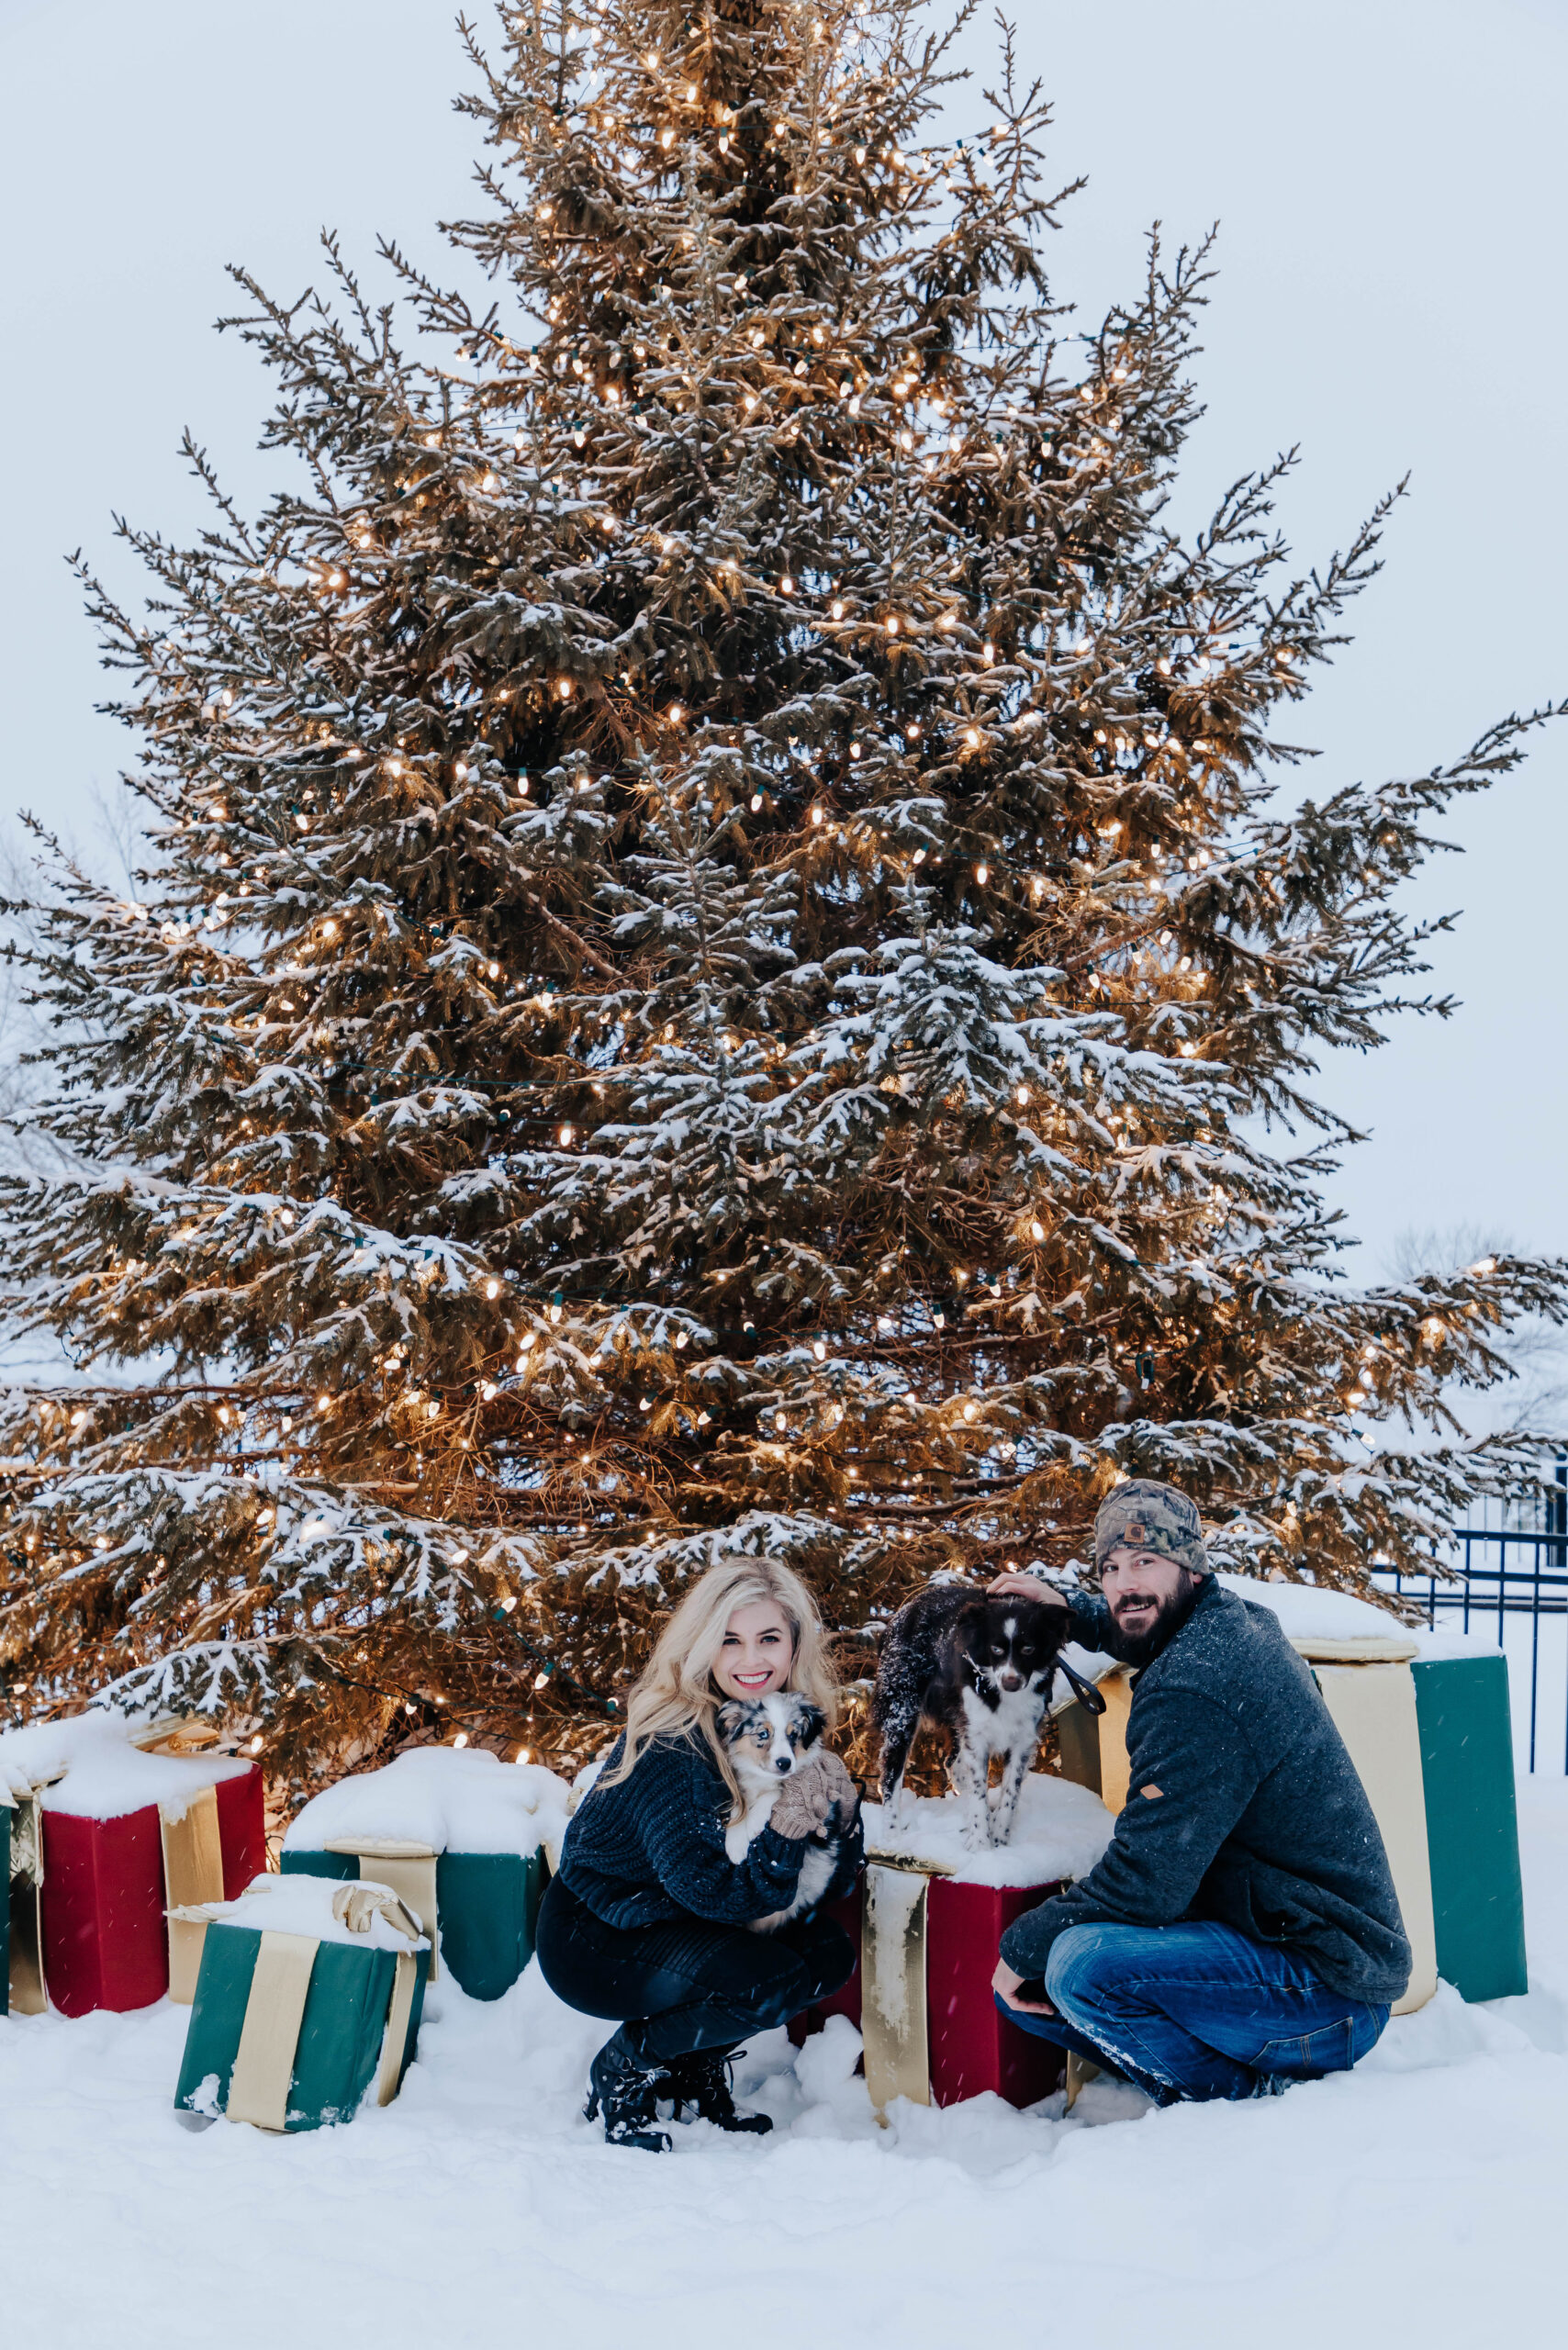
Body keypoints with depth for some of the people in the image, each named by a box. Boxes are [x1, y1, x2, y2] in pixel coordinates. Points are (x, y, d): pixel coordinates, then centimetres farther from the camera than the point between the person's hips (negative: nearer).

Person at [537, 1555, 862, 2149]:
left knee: (829, 1953, -7)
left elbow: (832, 1882, -6)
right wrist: (786, 1829, -40)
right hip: (594, 1939, -7)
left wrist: (837, 1805, -24)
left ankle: (693, 2068, 13)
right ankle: (620, 2074, -1)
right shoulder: (672, 1743, -28)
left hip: (678, 1918, 8)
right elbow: (712, 1892, -29)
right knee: (770, 1980, -24)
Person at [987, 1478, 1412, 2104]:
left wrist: (1022, 1946, -9)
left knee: (1080, 1963, -31)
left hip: (1333, 1996, -10)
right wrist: (1072, 1613, 25)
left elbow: (1142, 1886, -23)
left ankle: (1248, 2094, -8)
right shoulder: (1241, 1620, 7)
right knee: (1022, 1983, 5)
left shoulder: (1193, 1693, -23)